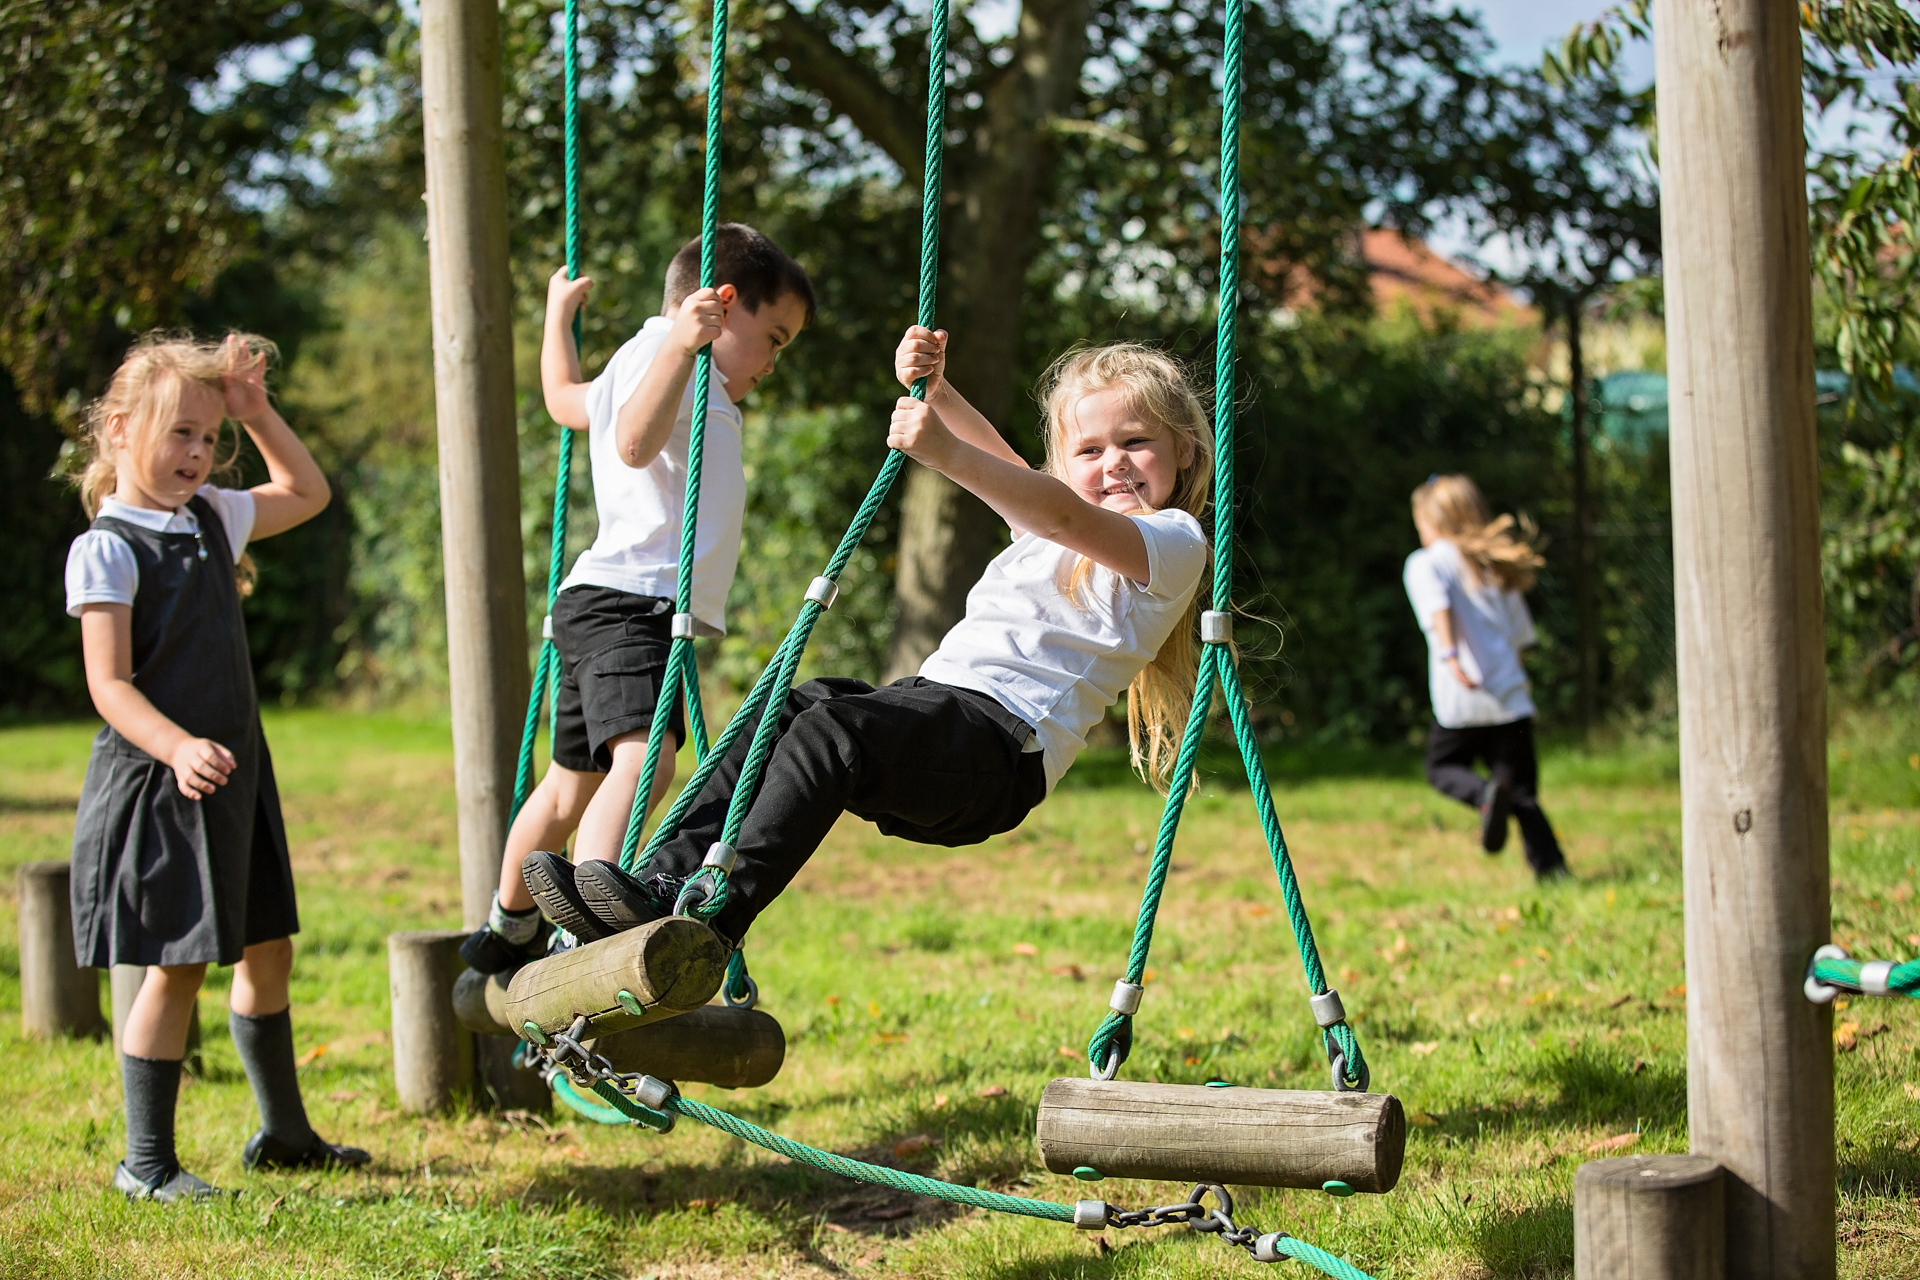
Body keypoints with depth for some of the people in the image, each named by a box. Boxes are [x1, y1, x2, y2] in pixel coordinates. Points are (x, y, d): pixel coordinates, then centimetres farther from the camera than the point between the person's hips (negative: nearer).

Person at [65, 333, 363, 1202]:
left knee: (267, 949, 15)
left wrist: (256, 413, 15)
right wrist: (178, 748, -34)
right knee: (178, 965, -6)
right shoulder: (106, 550, -11)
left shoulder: (213, 519, 11)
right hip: (154, 783, -8)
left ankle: (283, 1132, 30)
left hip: (235, 776, 8)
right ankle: (146, 1163, 6)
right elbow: (110, 685, -18)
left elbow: (307, 493, 29)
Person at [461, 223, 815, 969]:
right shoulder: (655, 348, -5)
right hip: (628, 600, -11)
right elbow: (635, 443, -24)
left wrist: (559, 314, 59)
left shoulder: (634, 369, 26)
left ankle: (507, 931, 35)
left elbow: (564, 398, 45)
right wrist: (682, 346, -36)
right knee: (644, 752, -32)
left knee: (576, 781, 22)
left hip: (600, 608, 11)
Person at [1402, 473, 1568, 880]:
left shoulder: (1426, 563, 3)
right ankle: (1550, 862, -10)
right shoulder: (1498, 565, 21)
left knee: (1443, 767, 16)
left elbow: (1438, 606, -17)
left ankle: (1486, 794, -15)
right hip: (1510, 694, 5)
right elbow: (1520, 633, 20)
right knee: (1522, 790, 8)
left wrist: (1450, 656, -27)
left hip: (1462, 697, -4)